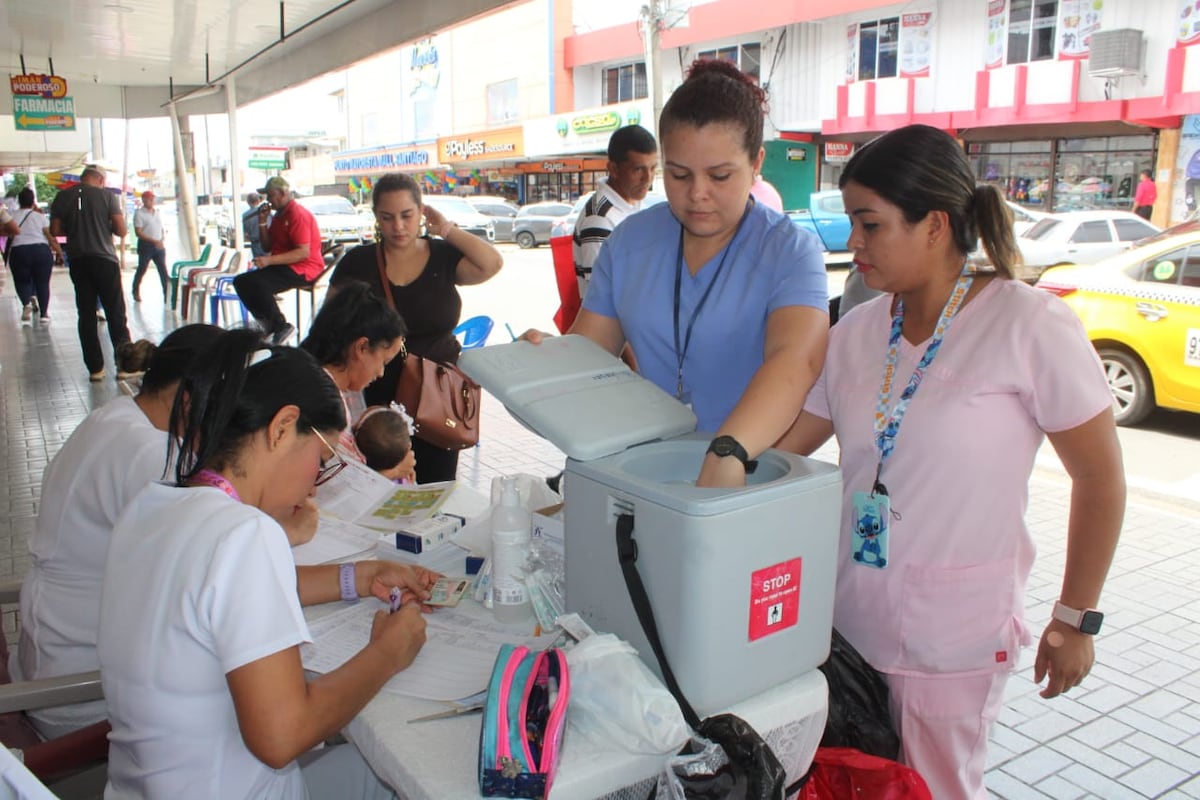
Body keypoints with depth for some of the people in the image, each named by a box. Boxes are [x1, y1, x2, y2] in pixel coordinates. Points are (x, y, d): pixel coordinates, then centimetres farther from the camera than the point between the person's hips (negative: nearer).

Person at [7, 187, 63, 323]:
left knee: (22, 281, 13)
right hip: (41, 250, 0)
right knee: (43, 282, 10)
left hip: (19, 252, 0)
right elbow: (51, 237, 0)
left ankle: (26, 303, -15)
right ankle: (44, 313, 8)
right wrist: (59, 252, 6)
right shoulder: (39, 216, 5)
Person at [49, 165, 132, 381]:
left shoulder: (63, 197, 5)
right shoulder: (107, 196, -3)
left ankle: (95, 368, 7)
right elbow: (121, 230, -7)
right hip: (104, 259, -3)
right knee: (115, 314, 1)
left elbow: (55, 230, 5)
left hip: (77, 260, 3)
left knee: (86, 315, 7)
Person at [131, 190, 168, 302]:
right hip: (146, 245, -5)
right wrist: (154, 241, -21)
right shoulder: (139, 213, -6)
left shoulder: (157, 213, 13)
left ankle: (167, 294, -4)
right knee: (142, 269, 6)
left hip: (159, 245, 5)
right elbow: (138, 232, -12)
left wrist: (162, 240, 0)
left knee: (163, 270, -3)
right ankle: (136, 292, 23)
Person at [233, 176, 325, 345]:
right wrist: (262, 223, 3)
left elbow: (304, 253, -25)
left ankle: (281, 327, -16)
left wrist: (270, 260, -28)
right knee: (240, 281, 3)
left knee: (257, 284, -29)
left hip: (302, 269, -10)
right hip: (283, 266, 10)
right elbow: (267, 247, 18)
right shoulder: (279, 214, 16)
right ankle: (268, 324, 3)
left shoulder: (298, 214, -15)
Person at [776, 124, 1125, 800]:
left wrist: (1075, 619, -3)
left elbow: (1101, 480, -7)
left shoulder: (1030, 325, -12)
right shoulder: (857, 333, 2)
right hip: (851, 618, 5)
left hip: (954, 637, -4)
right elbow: (780, 447, 4)